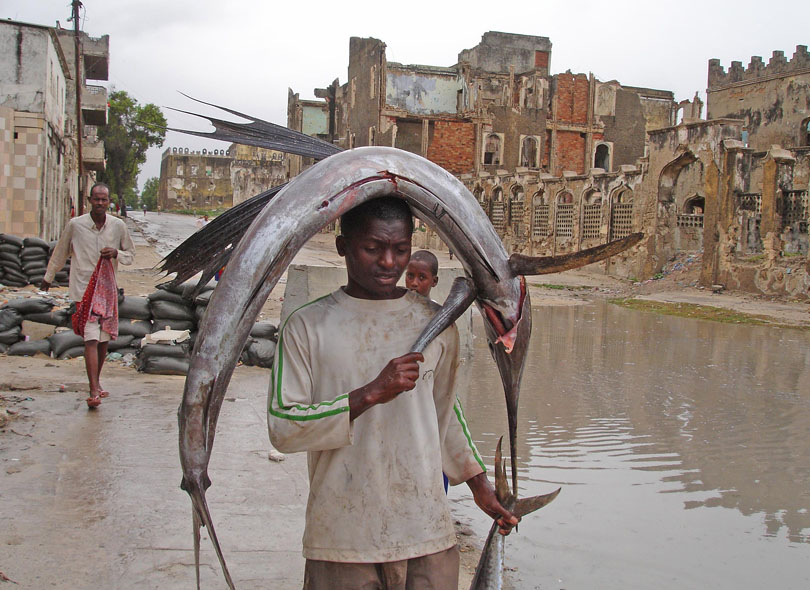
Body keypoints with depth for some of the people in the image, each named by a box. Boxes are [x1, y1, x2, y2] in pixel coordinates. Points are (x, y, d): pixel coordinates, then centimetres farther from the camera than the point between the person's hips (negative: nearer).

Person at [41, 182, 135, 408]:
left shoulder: (118, 226, 2)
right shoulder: (75, 225, -3)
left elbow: (130, 254, 13)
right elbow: (60, 253, 11)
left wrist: (116, 253, -10)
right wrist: (48, 277, 21)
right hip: (84, 288, -3)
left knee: (104, 339, 10)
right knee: (91, 338, -13)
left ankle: (96, 381, 29)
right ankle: (94, 391, -15)